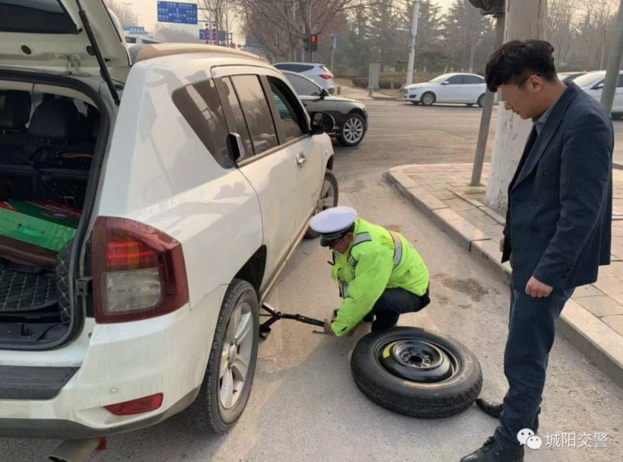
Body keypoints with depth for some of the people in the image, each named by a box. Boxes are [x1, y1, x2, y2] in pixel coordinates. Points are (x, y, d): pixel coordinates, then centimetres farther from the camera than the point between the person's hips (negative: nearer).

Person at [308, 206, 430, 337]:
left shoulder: (371, 251, -39)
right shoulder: (349, 232, -13)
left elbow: (361, 297, -36)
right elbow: (343, 278, -7)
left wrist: (337, 328, -25)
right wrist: (345, 315, -11)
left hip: (411, 289, -8)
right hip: (389, 280, 8)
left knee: (382, 302, -37)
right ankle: (367, 315, 19)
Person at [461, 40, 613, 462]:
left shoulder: (585, 121, -23)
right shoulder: (550, 115, 6)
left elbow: (582, 210, -24)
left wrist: (548, 271, -21)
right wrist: (513, 232, 19)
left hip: (549, 262, -9)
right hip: (531, 251, 9)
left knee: (524, 356, 3)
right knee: (527, 347, 23)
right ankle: (524, 411, 43)